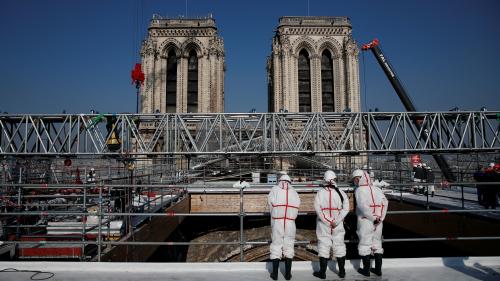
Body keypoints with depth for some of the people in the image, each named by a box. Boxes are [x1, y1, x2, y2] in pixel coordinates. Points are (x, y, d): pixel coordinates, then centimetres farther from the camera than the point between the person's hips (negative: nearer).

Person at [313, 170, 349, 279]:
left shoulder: (320, 193, -6)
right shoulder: (341, 192, -2)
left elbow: (318, 209, -12)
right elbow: (346, 208, -8)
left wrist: (327, 222, -10)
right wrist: (336, 222, -11)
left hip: (323, 224, -1)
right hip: (338, 225, 1)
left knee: (323, 246, 7)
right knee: (339, 246, 14)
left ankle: (322, 272, 14)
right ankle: (342, 272, 24)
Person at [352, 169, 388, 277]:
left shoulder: (359, 190, -9)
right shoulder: (377, 189, 7)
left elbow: (362, 206, -23)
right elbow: (385, 202, -6)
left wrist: (373, 218, -17)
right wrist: (380, 218, -10)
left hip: (365, 222, -5)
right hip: (378, 223, 5)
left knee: (364, 245, 8)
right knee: (377, 245, 17)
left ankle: (366, 270, 17)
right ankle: (378, 269, 24)